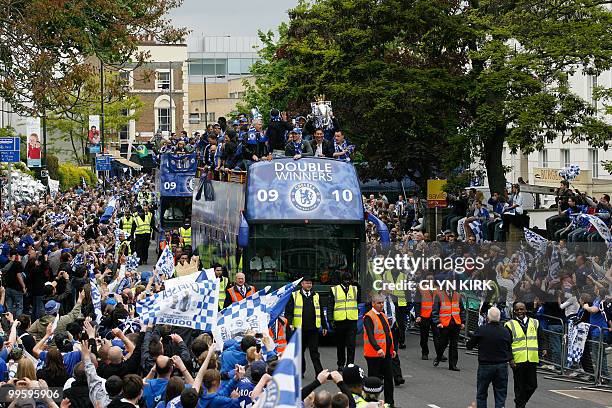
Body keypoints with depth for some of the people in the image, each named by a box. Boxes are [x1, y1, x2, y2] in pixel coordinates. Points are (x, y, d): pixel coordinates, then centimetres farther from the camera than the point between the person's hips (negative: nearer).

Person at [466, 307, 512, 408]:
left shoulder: (481, 330, -11)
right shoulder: (505, 332, -4)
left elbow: (469, 346, -2)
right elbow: (509, 351, 2)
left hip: (485, 366, -2)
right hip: (502, 366, 2)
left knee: (481, 395, 13)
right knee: (501, 396, 7)